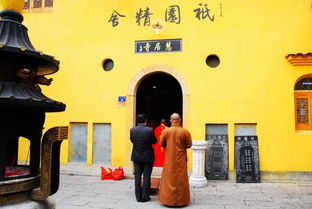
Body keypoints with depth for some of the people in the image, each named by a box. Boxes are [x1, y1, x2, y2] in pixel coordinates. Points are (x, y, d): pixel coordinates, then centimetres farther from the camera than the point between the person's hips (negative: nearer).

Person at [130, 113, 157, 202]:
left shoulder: (132, 130, -7)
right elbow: (154, 141, -1)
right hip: (148, 157, -2)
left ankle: (139, 197, 17)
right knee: (146, 177, 7)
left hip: (136, 157, 3)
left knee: (137, 177, 10)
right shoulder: (150, 130, -15)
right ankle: (145, 197, 12)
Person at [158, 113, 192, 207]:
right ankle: (181, 200, 18)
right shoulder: (185, 131, -11)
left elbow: (162, 143, -2)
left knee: (169, 179, 11)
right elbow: (189, 145, -5)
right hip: (181, 159, 0)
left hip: (169, 159, 1)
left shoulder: (166, 131, -10)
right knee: (181, 179, 10)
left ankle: (168, 199, 17)